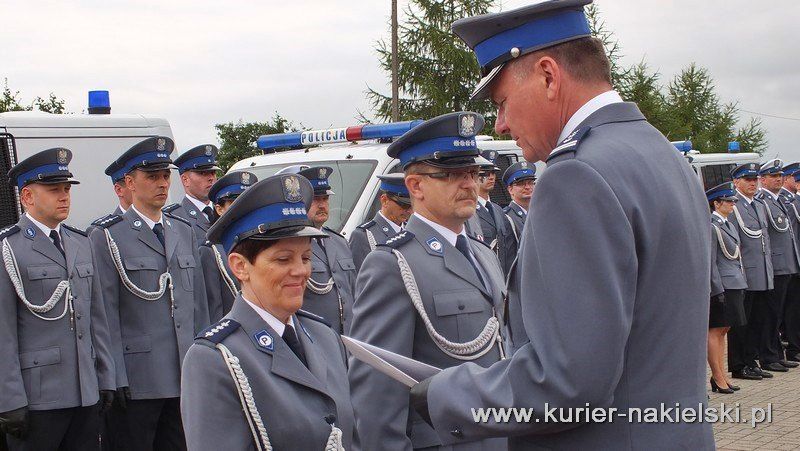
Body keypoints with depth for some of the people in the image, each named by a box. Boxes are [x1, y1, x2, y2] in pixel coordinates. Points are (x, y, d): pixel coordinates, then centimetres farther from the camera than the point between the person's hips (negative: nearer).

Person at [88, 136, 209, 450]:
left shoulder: (185, 232, 13)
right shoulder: (107, 236, -5)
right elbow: (106, 315, -9)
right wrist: (116, 379, -12)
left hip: (185, 378, 5)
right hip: (137, 382, -5)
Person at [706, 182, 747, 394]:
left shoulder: (728, 225, 16)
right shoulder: (711, 227, -13)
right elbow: (710, 262, -17)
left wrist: (741, 285, 16)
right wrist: (718, 289, -19)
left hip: (734, 286, 9)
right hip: (721, 287, -9)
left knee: (723, 330, 13)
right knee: (715, 331, -2)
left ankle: (721, 375, 19)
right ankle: (718, 378, 2)